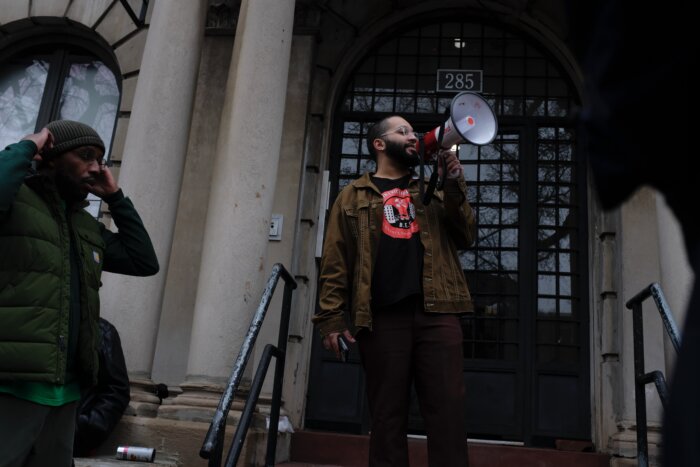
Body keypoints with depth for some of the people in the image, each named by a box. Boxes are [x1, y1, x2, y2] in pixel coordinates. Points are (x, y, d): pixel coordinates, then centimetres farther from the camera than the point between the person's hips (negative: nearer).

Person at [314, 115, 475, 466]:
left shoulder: (433, 191, 23)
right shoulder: (354, 197, 15)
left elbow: (464, 238, 14)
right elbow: (336, 262, 6)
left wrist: (455, 185, 3)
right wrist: (332, 318, -5)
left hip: (437, 312, 2)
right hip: (383, 316, -2)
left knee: (448, 411, -3)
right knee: (388, 415, 2)